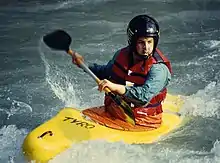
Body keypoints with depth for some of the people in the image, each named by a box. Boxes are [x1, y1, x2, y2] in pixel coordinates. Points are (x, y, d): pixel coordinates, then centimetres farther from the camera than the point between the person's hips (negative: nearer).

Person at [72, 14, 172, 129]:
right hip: (112, 113, 6)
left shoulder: (159, 68, -17)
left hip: (142, 122, -6)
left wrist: (116, 87, -44)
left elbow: (145, 95, -33)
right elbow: (106, 72, 25)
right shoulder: (122, 55, 3)